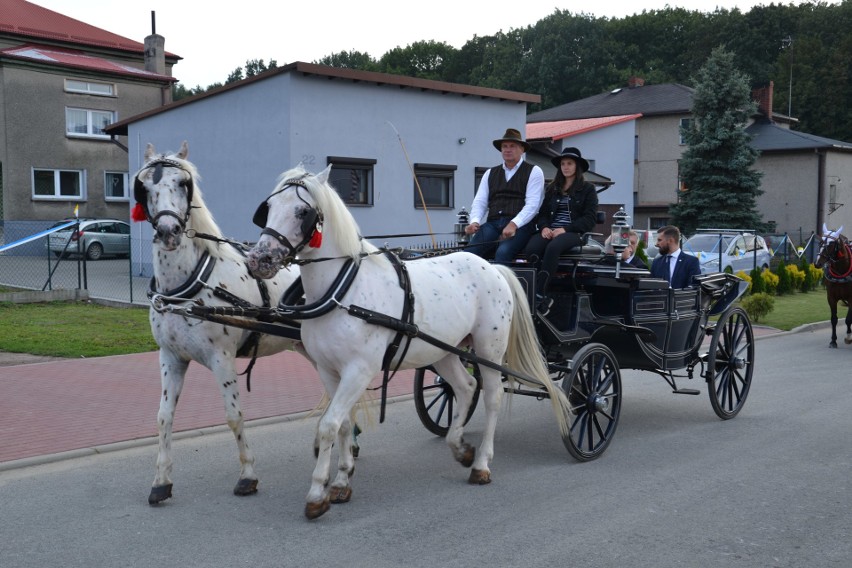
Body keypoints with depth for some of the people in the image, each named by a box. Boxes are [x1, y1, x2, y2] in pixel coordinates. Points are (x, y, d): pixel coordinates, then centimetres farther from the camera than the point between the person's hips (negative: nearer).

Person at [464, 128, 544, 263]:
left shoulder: (534, 171, 9)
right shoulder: (490, 173, 23)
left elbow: (532, 205, -3)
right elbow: (479, 202, 15)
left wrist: (513, 224, -19)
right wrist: (474, 222, -7)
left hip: (520, 225, -4)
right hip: (492, 224, 4)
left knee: (503, 252, -34)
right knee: (469, 253, -24)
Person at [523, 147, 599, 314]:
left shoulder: (588, 189, 11)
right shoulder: (552, 189, 25)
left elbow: (590, 219, 0)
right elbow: (542, 213, 21)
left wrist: (565, 229, -14)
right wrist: (544, 227, -4)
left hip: (573, 233, -4)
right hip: (549, 231, 4)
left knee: (553, 247, -38)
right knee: (531, 249, -31)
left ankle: (539, 295, -39)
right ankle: (544, 298, -33)